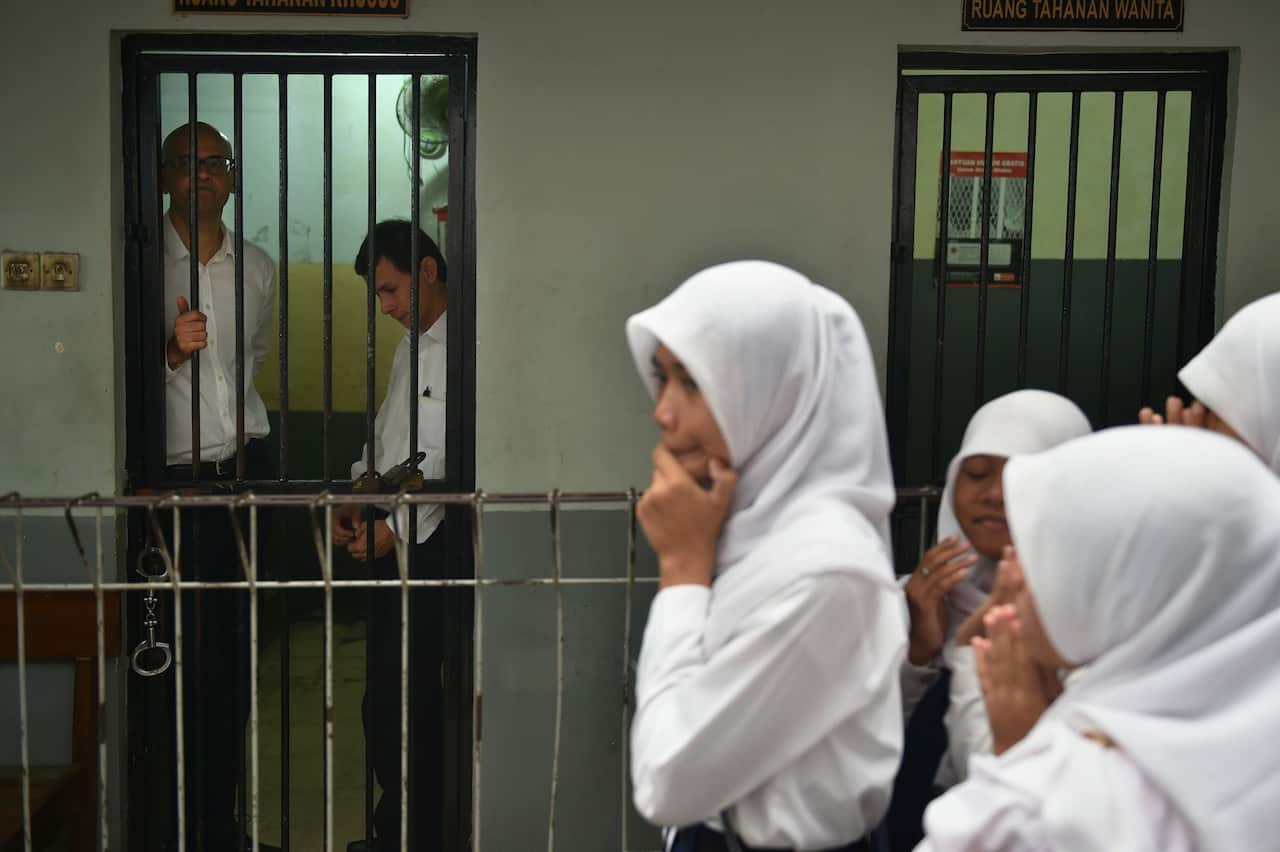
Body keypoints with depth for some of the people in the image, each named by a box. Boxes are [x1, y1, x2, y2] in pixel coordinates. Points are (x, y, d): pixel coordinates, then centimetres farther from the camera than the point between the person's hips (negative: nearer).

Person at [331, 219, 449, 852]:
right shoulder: (412, 347, 17)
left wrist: (399, 526, -16)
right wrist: (355, 497, 10)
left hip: (430, 546, -9)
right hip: (392, 542, 9)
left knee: (394, 707, -6)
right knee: (413, 704, 15)